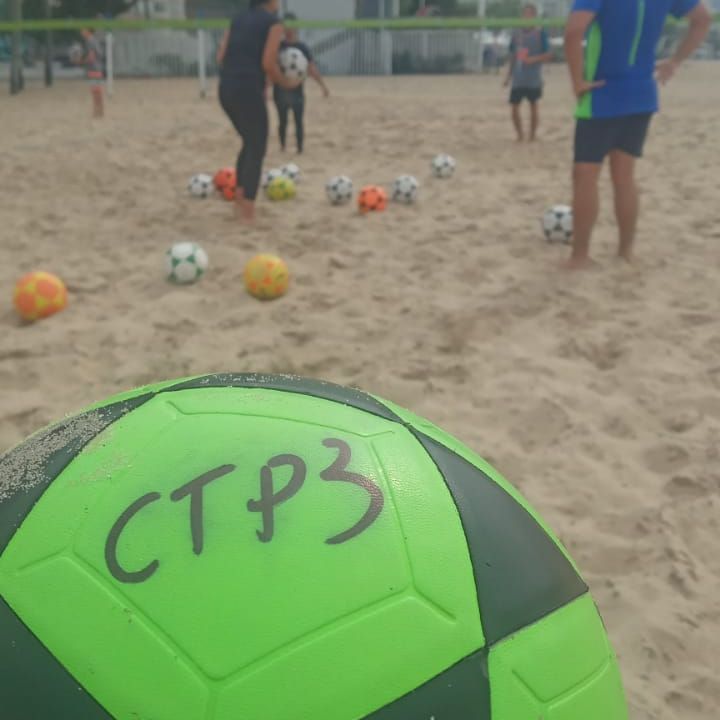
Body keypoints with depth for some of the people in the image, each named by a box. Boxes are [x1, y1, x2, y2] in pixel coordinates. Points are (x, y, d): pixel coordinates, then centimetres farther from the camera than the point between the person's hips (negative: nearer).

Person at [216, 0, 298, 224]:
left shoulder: (238, 19, 18)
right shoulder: (273, 22, -1)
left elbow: (221, 57, 13)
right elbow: (268, 64, -10)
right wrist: (286, 83, 6)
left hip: (226, 88, 7)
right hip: (248, 90, -7)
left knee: (249, 142, 24)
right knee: (257, 148, 4)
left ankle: (239, 197, 24)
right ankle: (247, 211, 3)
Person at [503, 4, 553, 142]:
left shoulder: (540, 34, -3)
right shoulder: (516, 35, 10)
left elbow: (549, 55, -6)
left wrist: (533, 59, -21)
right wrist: (508, 76, 12)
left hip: (534, 79, -4)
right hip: (517, 80, 4)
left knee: (534, 106, 1)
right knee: (514, 106, 1)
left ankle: (533, 136, 11)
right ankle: (520, 135, 17)